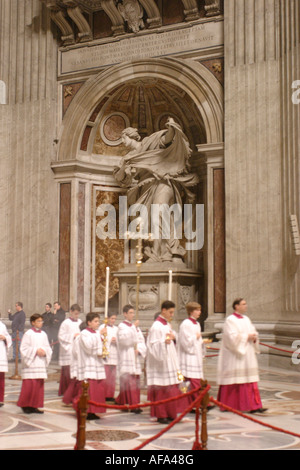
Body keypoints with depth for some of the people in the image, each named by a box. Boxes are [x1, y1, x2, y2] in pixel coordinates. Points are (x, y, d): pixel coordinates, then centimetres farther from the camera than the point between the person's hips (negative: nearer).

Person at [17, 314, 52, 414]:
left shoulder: (43, 334, 12)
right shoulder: (28, 334, -5)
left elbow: (48, 348, 13)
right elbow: (24, 348, -9)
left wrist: (44, 351, -7)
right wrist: (35, 350, -15)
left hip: (41, 364, 6)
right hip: (31, 364, -6)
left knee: (39, 385, 4)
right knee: (30, 385, -8)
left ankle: (34, 406, 11)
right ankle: (25, 405, 7)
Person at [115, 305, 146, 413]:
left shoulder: (135, 326, 16)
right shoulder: (122, 326, -4)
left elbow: (141, 340, 10)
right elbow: (124, 339, -21)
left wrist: (139, 349, -8)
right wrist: (133, 327, -21)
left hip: (135, 358, 7)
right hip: (126, 358, -7)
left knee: (136, 380, 7)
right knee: (129, 380, -11)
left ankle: (120, 401, 18)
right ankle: (133, 405, -11)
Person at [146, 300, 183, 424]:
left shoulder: (167, 325, 14)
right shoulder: (156, 327, -13)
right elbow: (153, 345, -18)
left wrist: (173, 338, -2)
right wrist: (164, 342, -34)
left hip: (170, 361, 9)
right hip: (160, 362, -9)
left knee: (171, 389, 10)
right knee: (161, 389, -5)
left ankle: (169, 414, 17)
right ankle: (161, 415, 2)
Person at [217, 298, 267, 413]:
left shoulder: (246, 319, 15)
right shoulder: (230, 320, -9)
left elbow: (253, 332, 16)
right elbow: (232, 337, -19)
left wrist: (254, 337, -6)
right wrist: (246, 337, -17)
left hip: (247, 355, 7)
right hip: (234, 356, -7)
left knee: (249, 379, 1)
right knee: (233, 379, -1)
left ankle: (253, 406, -1)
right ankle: (227, 405, 11)